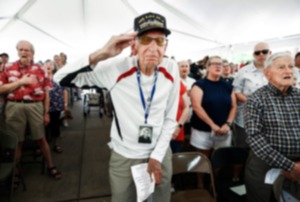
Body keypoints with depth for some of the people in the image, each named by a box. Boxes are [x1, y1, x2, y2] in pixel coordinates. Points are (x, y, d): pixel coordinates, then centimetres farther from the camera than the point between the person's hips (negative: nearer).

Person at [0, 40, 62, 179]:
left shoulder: (39, 70, 5)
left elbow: (46, 93, 5)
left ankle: (50, 167, 19)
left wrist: (46, 113, 2)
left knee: (41, 138, 6)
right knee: (17, 141, 11)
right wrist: (21, 81, -10)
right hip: (15, 107, 1)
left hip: (35, 106, 0)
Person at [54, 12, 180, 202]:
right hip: (124, 156, -2)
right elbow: (61, 78, -19)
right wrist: (100, 55, -32)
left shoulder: (172, 69, -10)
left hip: (160, 153, 3)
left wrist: (157, 156, -6)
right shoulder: (117, 68, -19)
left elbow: (170, 118, -3)